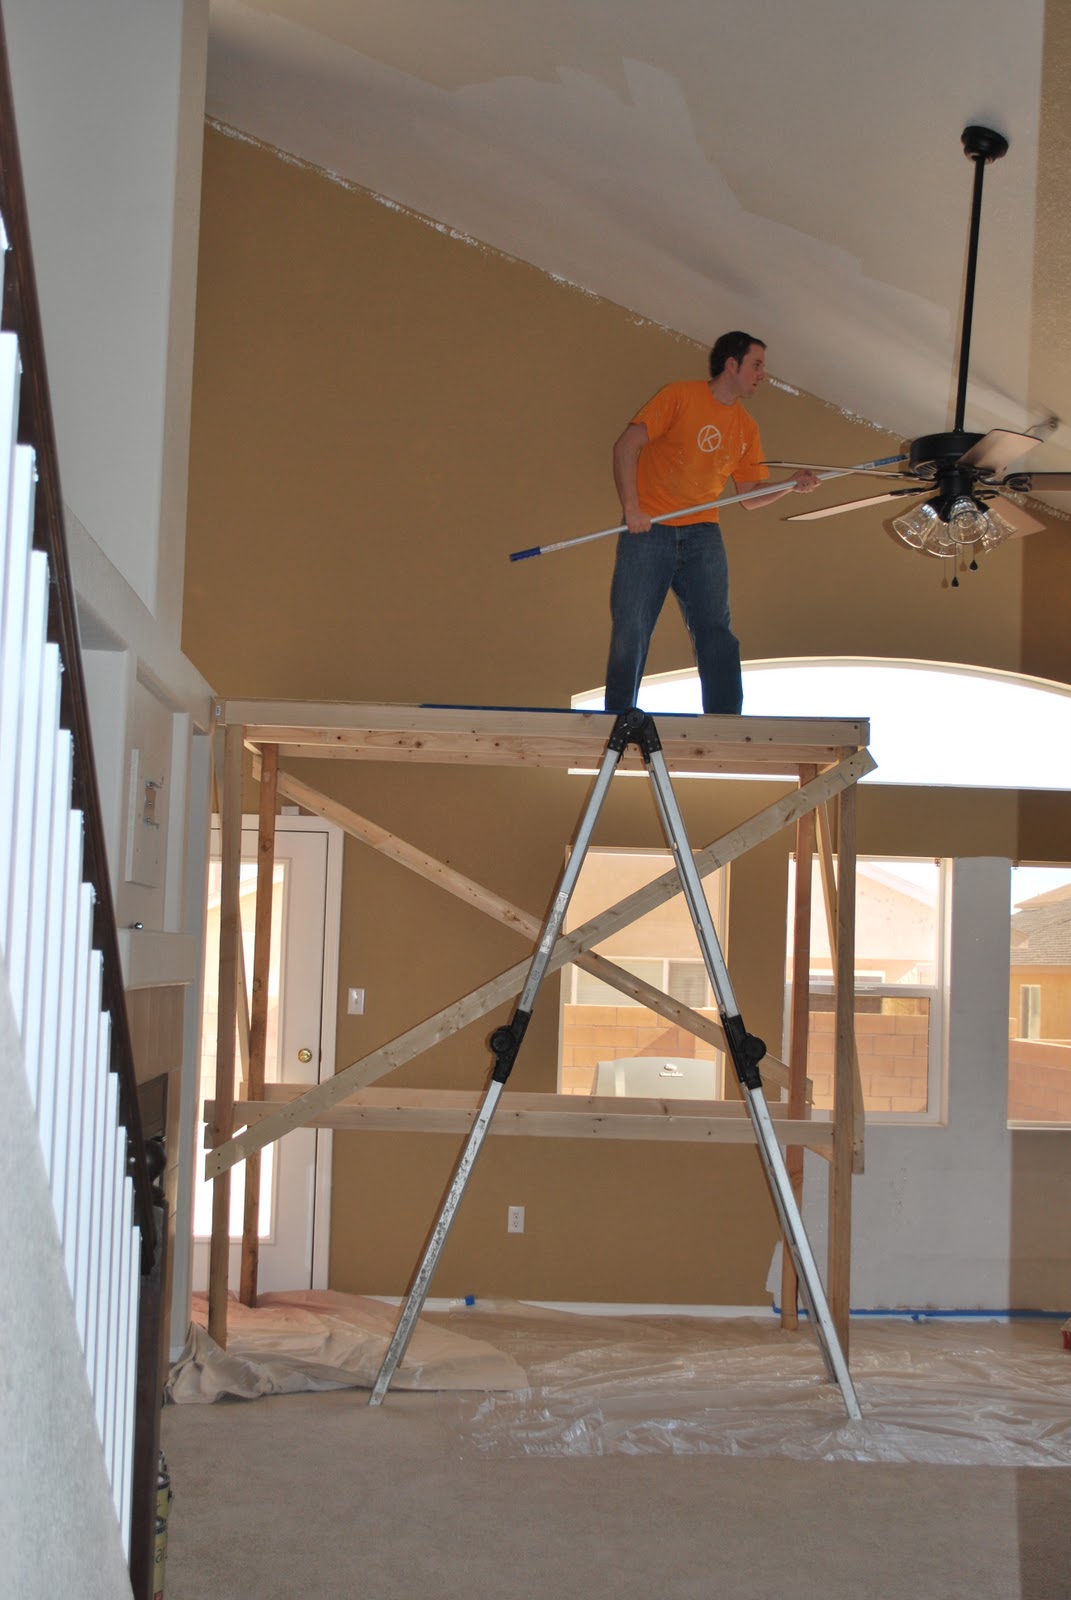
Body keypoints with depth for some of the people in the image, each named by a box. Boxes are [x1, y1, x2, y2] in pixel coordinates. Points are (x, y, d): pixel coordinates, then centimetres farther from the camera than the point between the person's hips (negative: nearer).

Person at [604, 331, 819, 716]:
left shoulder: (747, 427, 14)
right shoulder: (680, 396, -3)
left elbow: (750, 496, 14)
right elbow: (626, 446, -8)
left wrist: (792, 484, -4)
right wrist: (631, 508, -17)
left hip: (702, 535, 5)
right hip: (648, 529, -4)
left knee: (716, 630, -5)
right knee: (630, 631, -6)